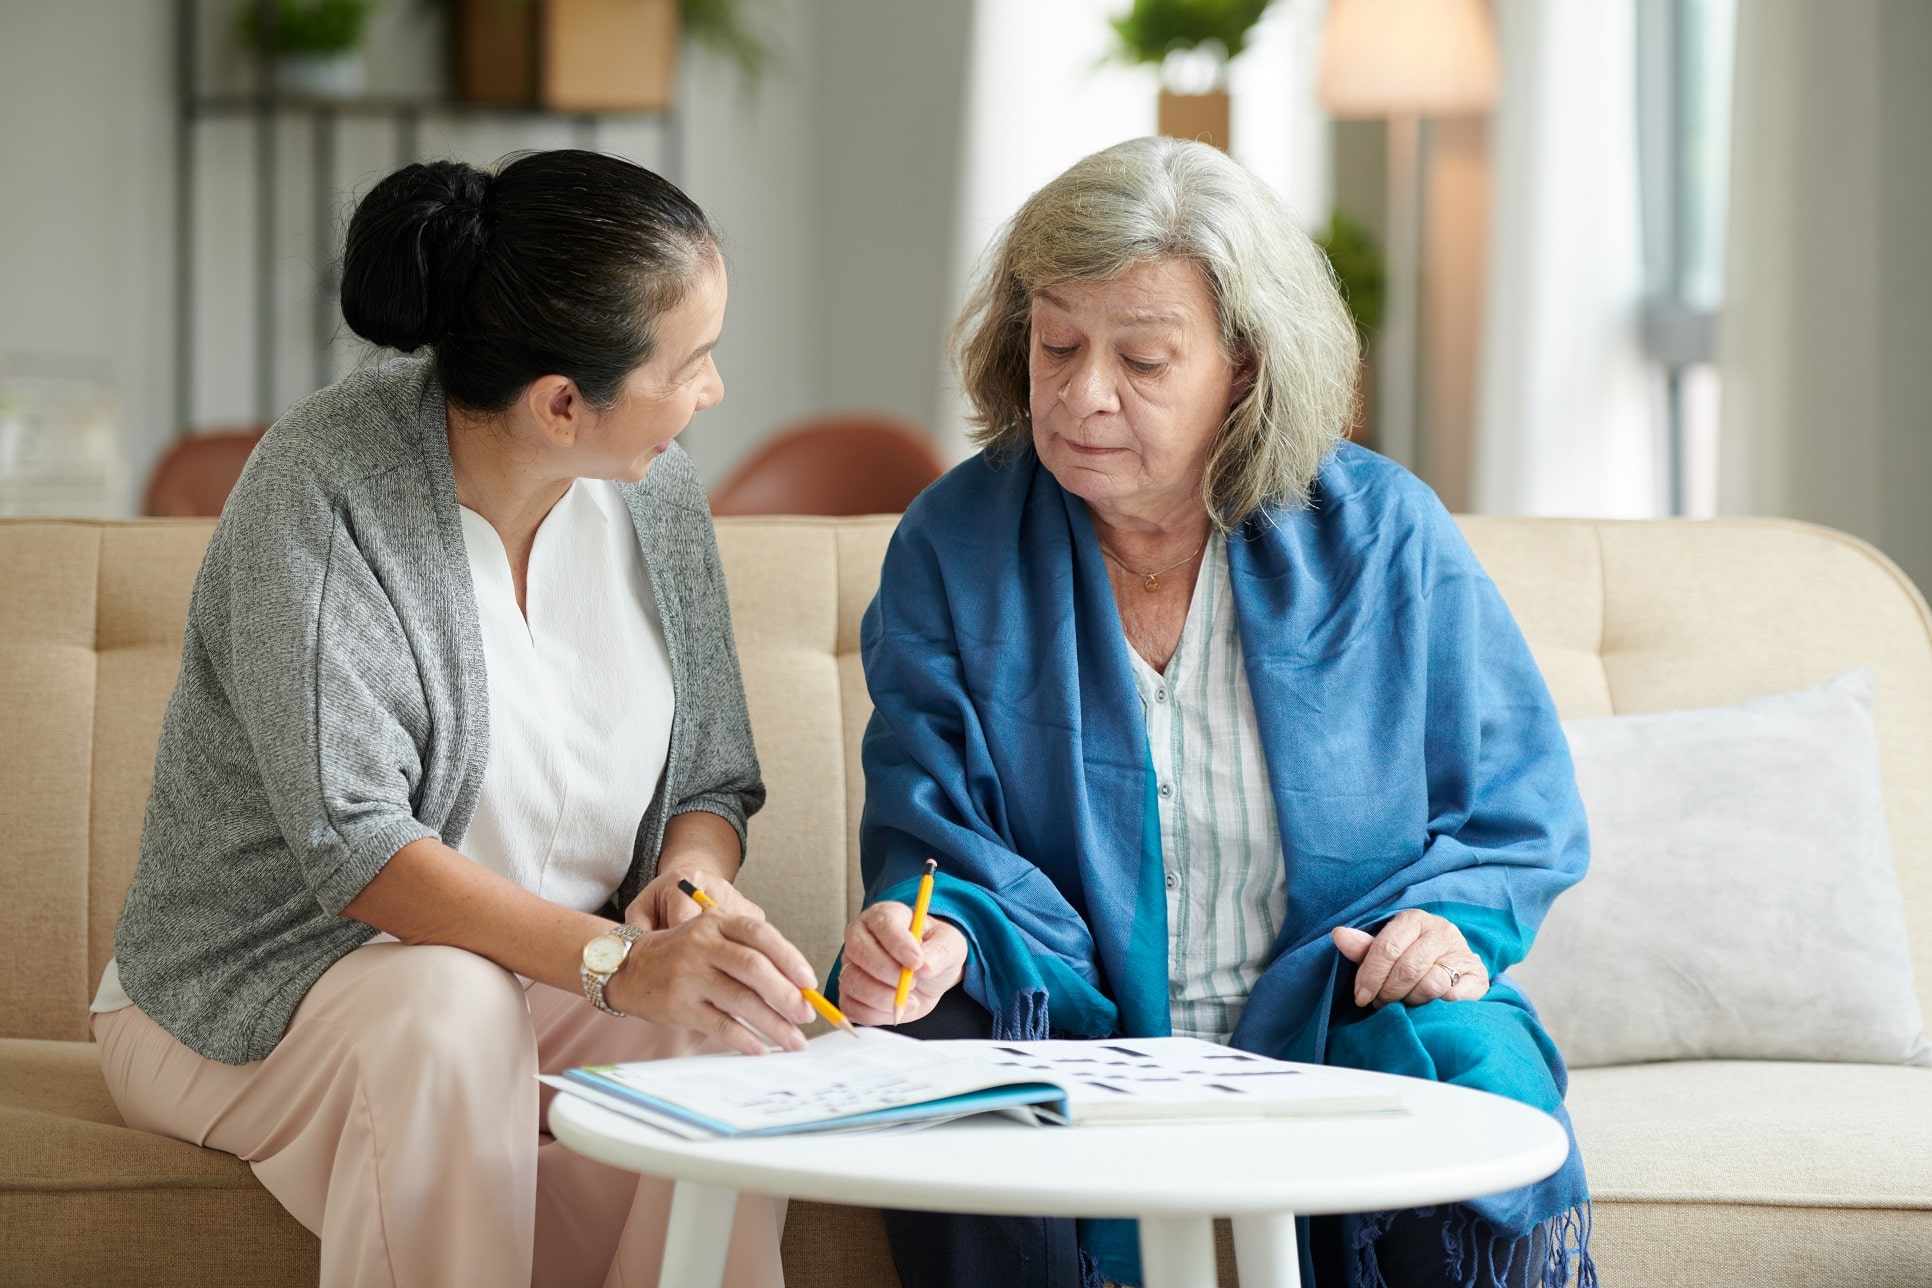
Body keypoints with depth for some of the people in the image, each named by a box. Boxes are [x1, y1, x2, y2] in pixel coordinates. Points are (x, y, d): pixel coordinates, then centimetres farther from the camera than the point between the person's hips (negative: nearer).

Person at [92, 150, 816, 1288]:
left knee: (737, 1024, -27)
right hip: (263, 996, -4)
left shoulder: (655, 486, 0)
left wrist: (691, 881, -17)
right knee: (451, 1004, -38)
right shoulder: (323, 487, -20)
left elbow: (716, 782, 8)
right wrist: (614, 962, -38)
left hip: (543, 980, 5)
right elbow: (354, 845, -27)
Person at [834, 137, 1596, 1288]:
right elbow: (933, 829, -3)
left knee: (1477, 1075, -33)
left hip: (1342, 1017, 0)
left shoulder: (1382, 535, 1)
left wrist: (1452, 919, -13)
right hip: (1075, 1020, 1)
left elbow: (1519, 809, 9)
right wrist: (937, 931, -27)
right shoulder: (953, 547, 1)